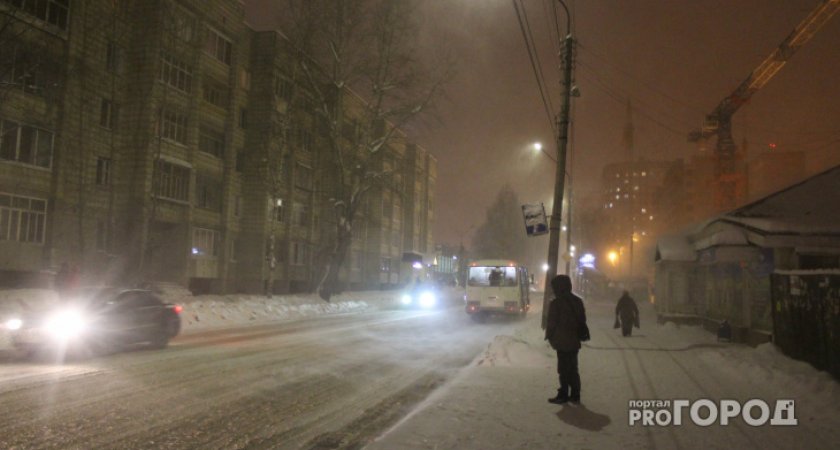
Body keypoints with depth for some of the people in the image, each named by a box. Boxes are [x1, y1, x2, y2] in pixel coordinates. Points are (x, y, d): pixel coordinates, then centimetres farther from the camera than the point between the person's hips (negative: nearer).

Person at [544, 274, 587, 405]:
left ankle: (563, 395, 6)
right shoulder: (577, 301, 8)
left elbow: (551, 323, -12)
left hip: (562, 342, -7)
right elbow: (582, 320, 13)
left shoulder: (556, 303, -15)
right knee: (573, 368, 14)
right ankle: (575, 395, 19)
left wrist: (549, 337, 1)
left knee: (564, 369, 0)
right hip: (575, 341, 7)